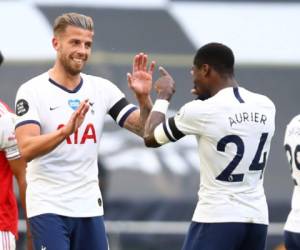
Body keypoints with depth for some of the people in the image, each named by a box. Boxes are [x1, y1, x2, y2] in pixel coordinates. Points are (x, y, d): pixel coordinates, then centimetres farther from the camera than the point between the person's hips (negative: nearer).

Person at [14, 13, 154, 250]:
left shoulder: (102, 88, 6)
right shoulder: (32, 90, -8)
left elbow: (145, 130, 4)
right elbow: (26, 150, -20)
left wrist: (144, 98, -16)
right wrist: (66, 130, -36)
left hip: (89, 206, 5)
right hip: (48, 206, -5)